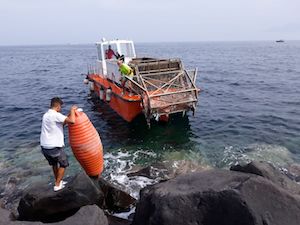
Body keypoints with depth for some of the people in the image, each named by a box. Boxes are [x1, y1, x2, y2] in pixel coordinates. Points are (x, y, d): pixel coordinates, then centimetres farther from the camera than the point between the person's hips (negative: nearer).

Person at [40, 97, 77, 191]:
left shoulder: (46, 115, 12)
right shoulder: (56, 115, -17)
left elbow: (60, 124, 19)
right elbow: (72, 121, -27)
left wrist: (69, 115, 14)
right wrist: (72, 110, -10)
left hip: (44, 147, 8)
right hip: (54, 147, -8)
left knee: (54, 164, 28)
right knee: (63, 164, 15)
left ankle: (58, 181, 41)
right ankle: (57, 185, 18)